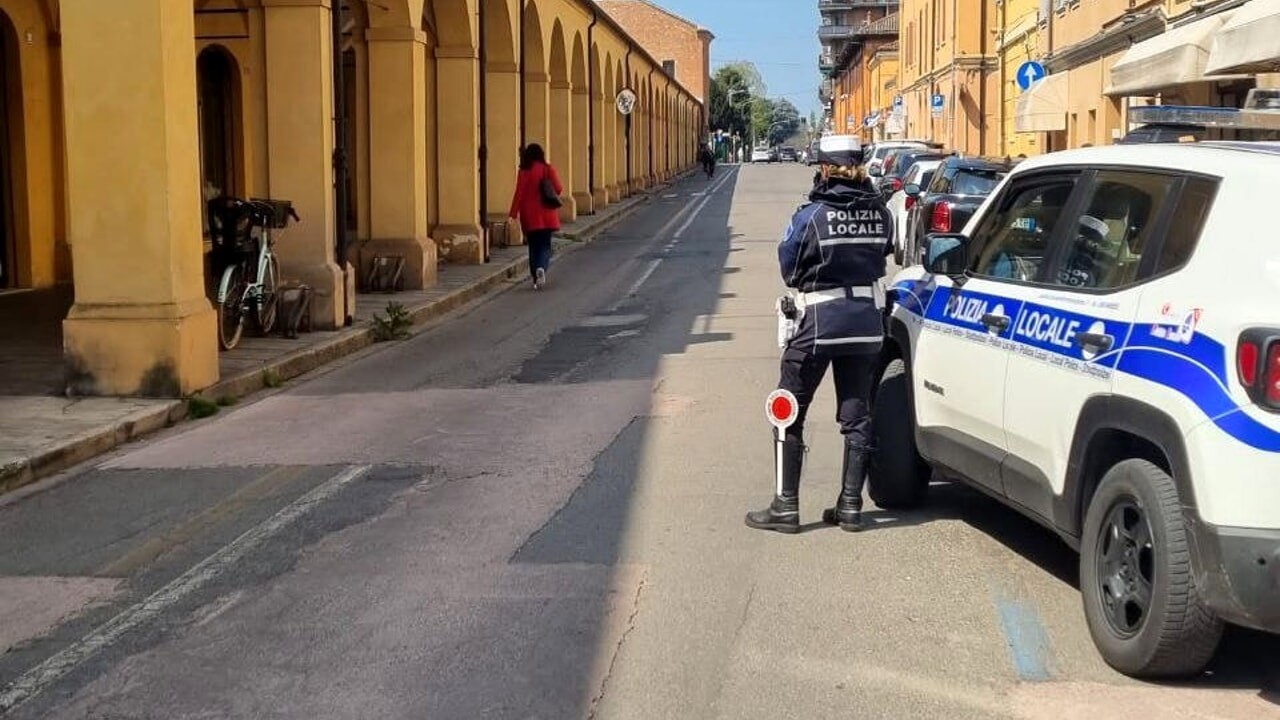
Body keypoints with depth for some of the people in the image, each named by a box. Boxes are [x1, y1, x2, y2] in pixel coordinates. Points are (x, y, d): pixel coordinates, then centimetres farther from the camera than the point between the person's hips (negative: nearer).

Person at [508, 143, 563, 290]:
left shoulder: (524, 172, -5)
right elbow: (559, 190, -3)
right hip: (546, 216, 0)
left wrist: (513, 214, -3)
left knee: (534, 246, 10)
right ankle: (541, 267, -24)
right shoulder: (548, 169, -3)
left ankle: (537, 280, 10)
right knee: (545, 245, 4)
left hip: (530, 216, 0)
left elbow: (519, 194, -7)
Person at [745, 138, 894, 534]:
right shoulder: (880, 213, -1)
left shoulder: (812, 215, -14)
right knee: (856, 415, 12)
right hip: (867, 322, 4)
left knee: (790, 413, 7)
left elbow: (788, 268, -5)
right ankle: (850, 506, 13)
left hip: (817, 322, -4)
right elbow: (883, 253, 8)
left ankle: (785, 507, 8)